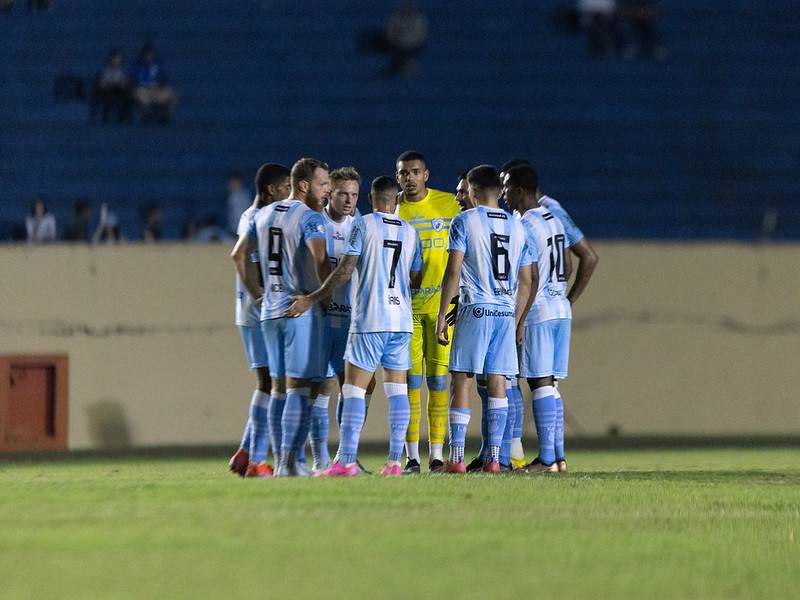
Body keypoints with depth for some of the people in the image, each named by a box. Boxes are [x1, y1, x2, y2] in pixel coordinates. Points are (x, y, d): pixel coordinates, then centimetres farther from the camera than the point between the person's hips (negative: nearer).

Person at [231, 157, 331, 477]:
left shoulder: (264, 215, 13)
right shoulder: (310, 219, -11)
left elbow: (239, 255, 20)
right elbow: (321, 261, -25)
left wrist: (257, 294, 24)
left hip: (270, 311, 7)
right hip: (301, 311, -7)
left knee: (279, 388, 12)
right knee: (299, 389, -6)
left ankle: (282, 462, 13)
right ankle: (289, 462, -11)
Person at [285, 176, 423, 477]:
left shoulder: (363, 224, -5)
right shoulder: (411, 232, 11)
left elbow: (344, 271, -10)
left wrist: (311, 299, -4)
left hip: (369, 320, -5)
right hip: (401, 321, 5)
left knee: (354, 388, -4)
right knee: (397, 389, 7)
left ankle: (346, 461, -10)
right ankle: (394, 461, 3)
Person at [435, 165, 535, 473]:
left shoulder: (464, 221, -1)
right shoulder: (517, 227, 14)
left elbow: (453, 272, -7)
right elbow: (526, 282, 14)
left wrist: (441, 314, -2)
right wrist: (517, 321, 21)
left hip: (475, 309, -4)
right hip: (506, 311, 4)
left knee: (461, 381, -2)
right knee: (497, 383, 6)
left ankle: (456, 457, -7)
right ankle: (494, 457, 0)